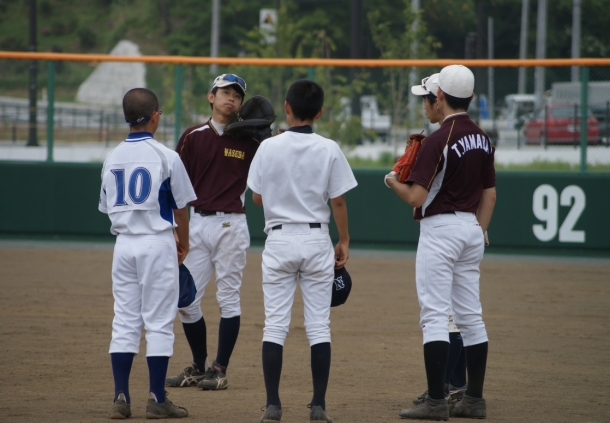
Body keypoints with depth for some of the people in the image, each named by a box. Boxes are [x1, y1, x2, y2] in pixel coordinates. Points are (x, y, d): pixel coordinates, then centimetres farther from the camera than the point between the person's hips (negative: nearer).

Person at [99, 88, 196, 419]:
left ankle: (121, 398, 3)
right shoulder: (165, 156, -8)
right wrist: (183, 244, 12)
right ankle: (157, 400, -1)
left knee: (124, 321, 7)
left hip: (124, 243, 4)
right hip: (157, 243, -4)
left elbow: (109, 207, 12)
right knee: (159, 322, 0)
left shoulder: (112, 158, 6)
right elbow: (180, 207, -3)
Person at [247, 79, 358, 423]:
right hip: (316, 239, 0)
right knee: (319, 326, 4)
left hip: (279, 239, 0)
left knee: (275, 324, 4)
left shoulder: (269, 148, -6)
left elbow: (257, 197, 1)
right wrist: (344, 242, 8)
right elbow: (338, 201, -3)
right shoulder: (329, 150, -6)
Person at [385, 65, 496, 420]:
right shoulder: (483, 140, 7)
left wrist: (393, 182, 2)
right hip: (472, 230, 8)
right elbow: (490, 194, 13)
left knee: (435, 315, -8)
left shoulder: (438, 140, -16)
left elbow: (417, 197, -17)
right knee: (471, 316, 11)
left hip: (440, 229, -8)